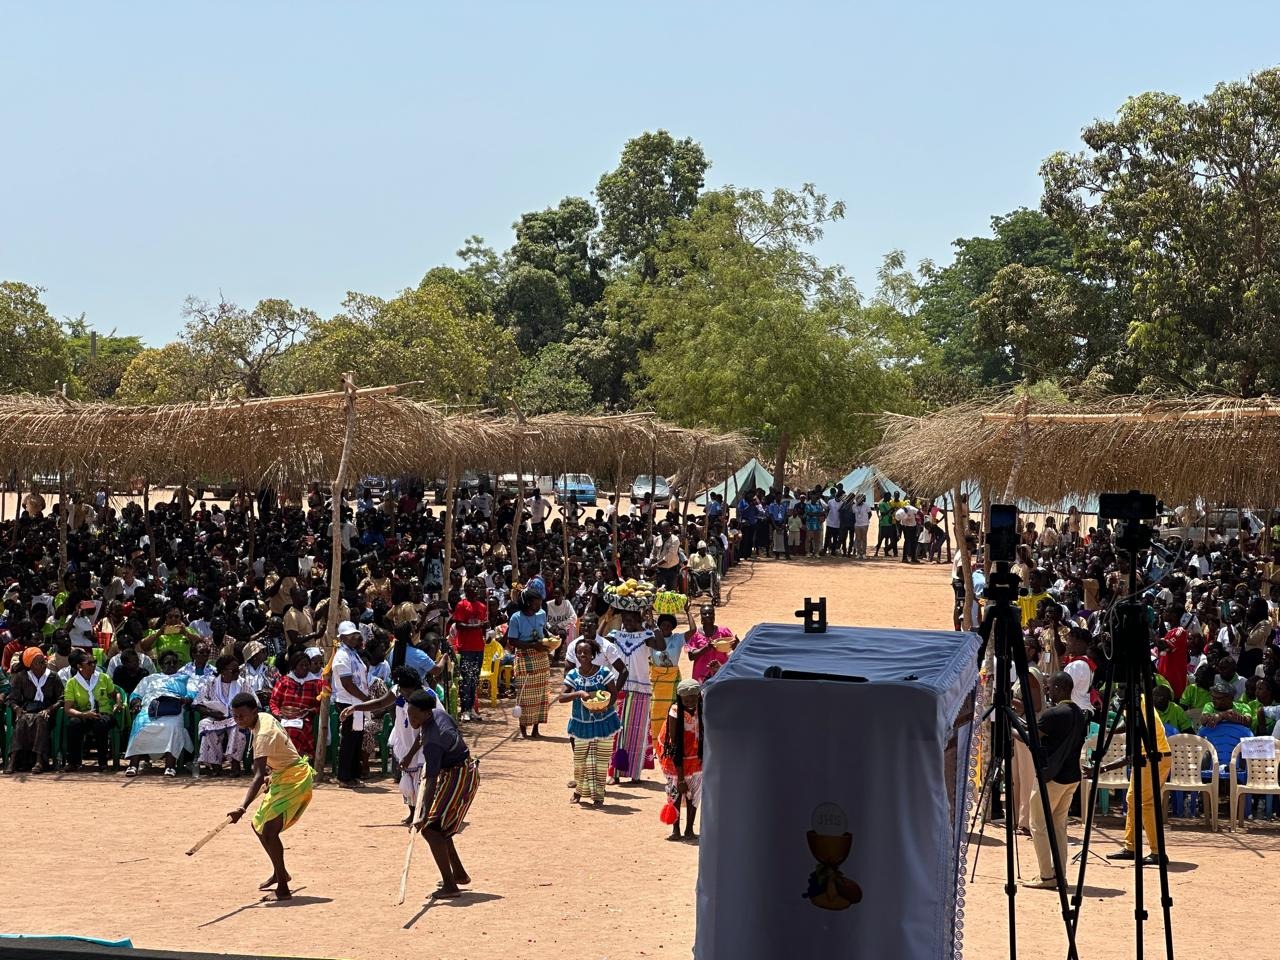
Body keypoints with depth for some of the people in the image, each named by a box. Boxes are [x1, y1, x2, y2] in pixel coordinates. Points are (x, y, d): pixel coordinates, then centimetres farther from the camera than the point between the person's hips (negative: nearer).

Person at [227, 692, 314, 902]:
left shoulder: (264, 735, -27)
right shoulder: (264, 718, 0)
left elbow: (259, 776, -37)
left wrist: (242, 808, -44)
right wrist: (271, 773, 22)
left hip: (295, 780, -11)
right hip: (282, 778, 11)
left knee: (269, 830, -21)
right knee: (259, 825, 17)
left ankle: (283, 888, -16)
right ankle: (280, 873, 34)